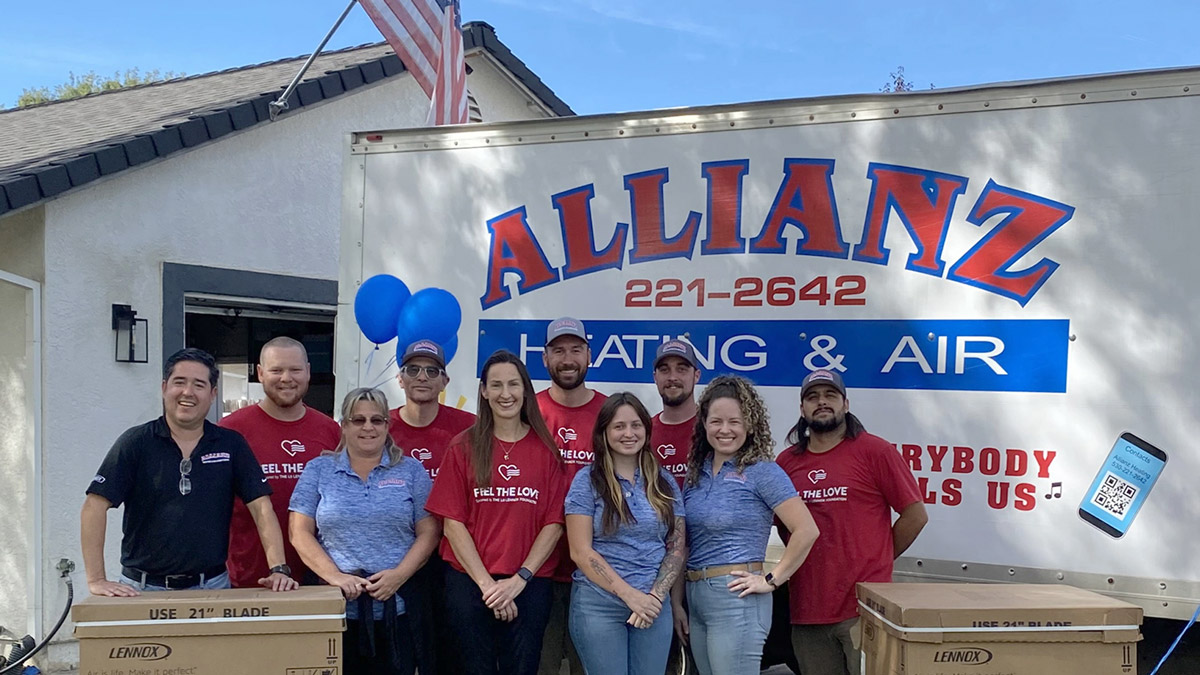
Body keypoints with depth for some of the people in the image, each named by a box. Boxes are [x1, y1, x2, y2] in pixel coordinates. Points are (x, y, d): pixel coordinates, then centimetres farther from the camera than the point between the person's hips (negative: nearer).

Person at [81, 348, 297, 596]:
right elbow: (95, 504, -6)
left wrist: (278, 570, -13)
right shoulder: (136, 442, -1)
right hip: (144, 587, -1)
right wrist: (97, 580, -14)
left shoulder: (231, 444, 3)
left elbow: (261, 507, -2)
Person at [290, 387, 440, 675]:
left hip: (397, 606, 0)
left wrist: (399, 575, -12)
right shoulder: (318, 469, 6)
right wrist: (334, 576, -12)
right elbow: (300, 532, 1)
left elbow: (429, 532, 2)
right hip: (335, 606, 0)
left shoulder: (411, 470, 5)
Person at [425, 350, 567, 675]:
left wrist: (519, 579, -9)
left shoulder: (545, 449, 2)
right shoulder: (464, 447, 0)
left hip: (530, 584, 0)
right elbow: (452, 522, -4)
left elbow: (554, 523, -1)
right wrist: (486, 583, -9)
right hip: (469, 582, 0)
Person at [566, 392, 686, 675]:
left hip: (654, 605, 3)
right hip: (598, 605, -3)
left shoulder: (664, 482, 6)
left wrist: (656, 596, -8)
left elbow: (676, 548, 6)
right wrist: (629, 594, -13)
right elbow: (581, 552, -9)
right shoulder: (587, 480, -4)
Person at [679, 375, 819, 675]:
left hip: (736, 597, -7)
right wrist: (677, 602, 11)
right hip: (695, 596, 7)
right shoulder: (696, 473, 9)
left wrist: (772, 580, -13)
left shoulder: (761, 471, -9)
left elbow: (806, 531, -15)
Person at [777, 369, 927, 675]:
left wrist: (877, 560, 4)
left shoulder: (875, 451, -4)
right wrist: (809, 561, 9)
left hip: (863, 608, -4)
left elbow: (915, 515, -1)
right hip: (806, 610, 4)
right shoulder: (786, 461, 7)